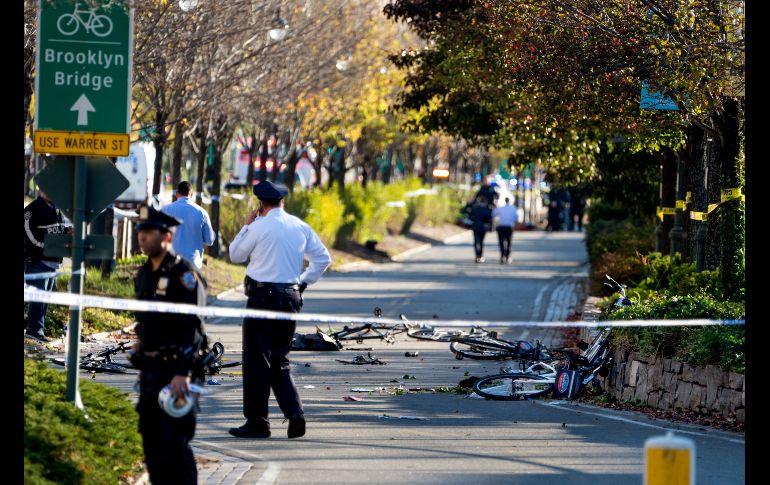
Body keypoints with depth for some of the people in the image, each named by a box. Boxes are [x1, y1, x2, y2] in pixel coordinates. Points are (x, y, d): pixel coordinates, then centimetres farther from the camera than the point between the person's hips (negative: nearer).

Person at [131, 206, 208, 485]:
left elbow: (192, 328, -19)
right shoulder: (144, 274, 13)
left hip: (175, 370, -9)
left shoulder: (184, 275, -13)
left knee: (174, 443, -9)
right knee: (151, 441, 10)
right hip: (150, 370, 9)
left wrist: (182, 373, -24)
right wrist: (141, 364, 19)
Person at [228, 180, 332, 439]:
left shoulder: (260, 226, -9)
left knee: (257, 360, 1)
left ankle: (257, 422, 2)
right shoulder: (300, 227, 8)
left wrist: (246, 226, 13)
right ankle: (294, 412, -3)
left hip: (262, 296, -6)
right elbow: (323, 258, 12)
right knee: (280, 361, 14)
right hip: (291, 297, 6)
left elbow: (236, 255, 4)